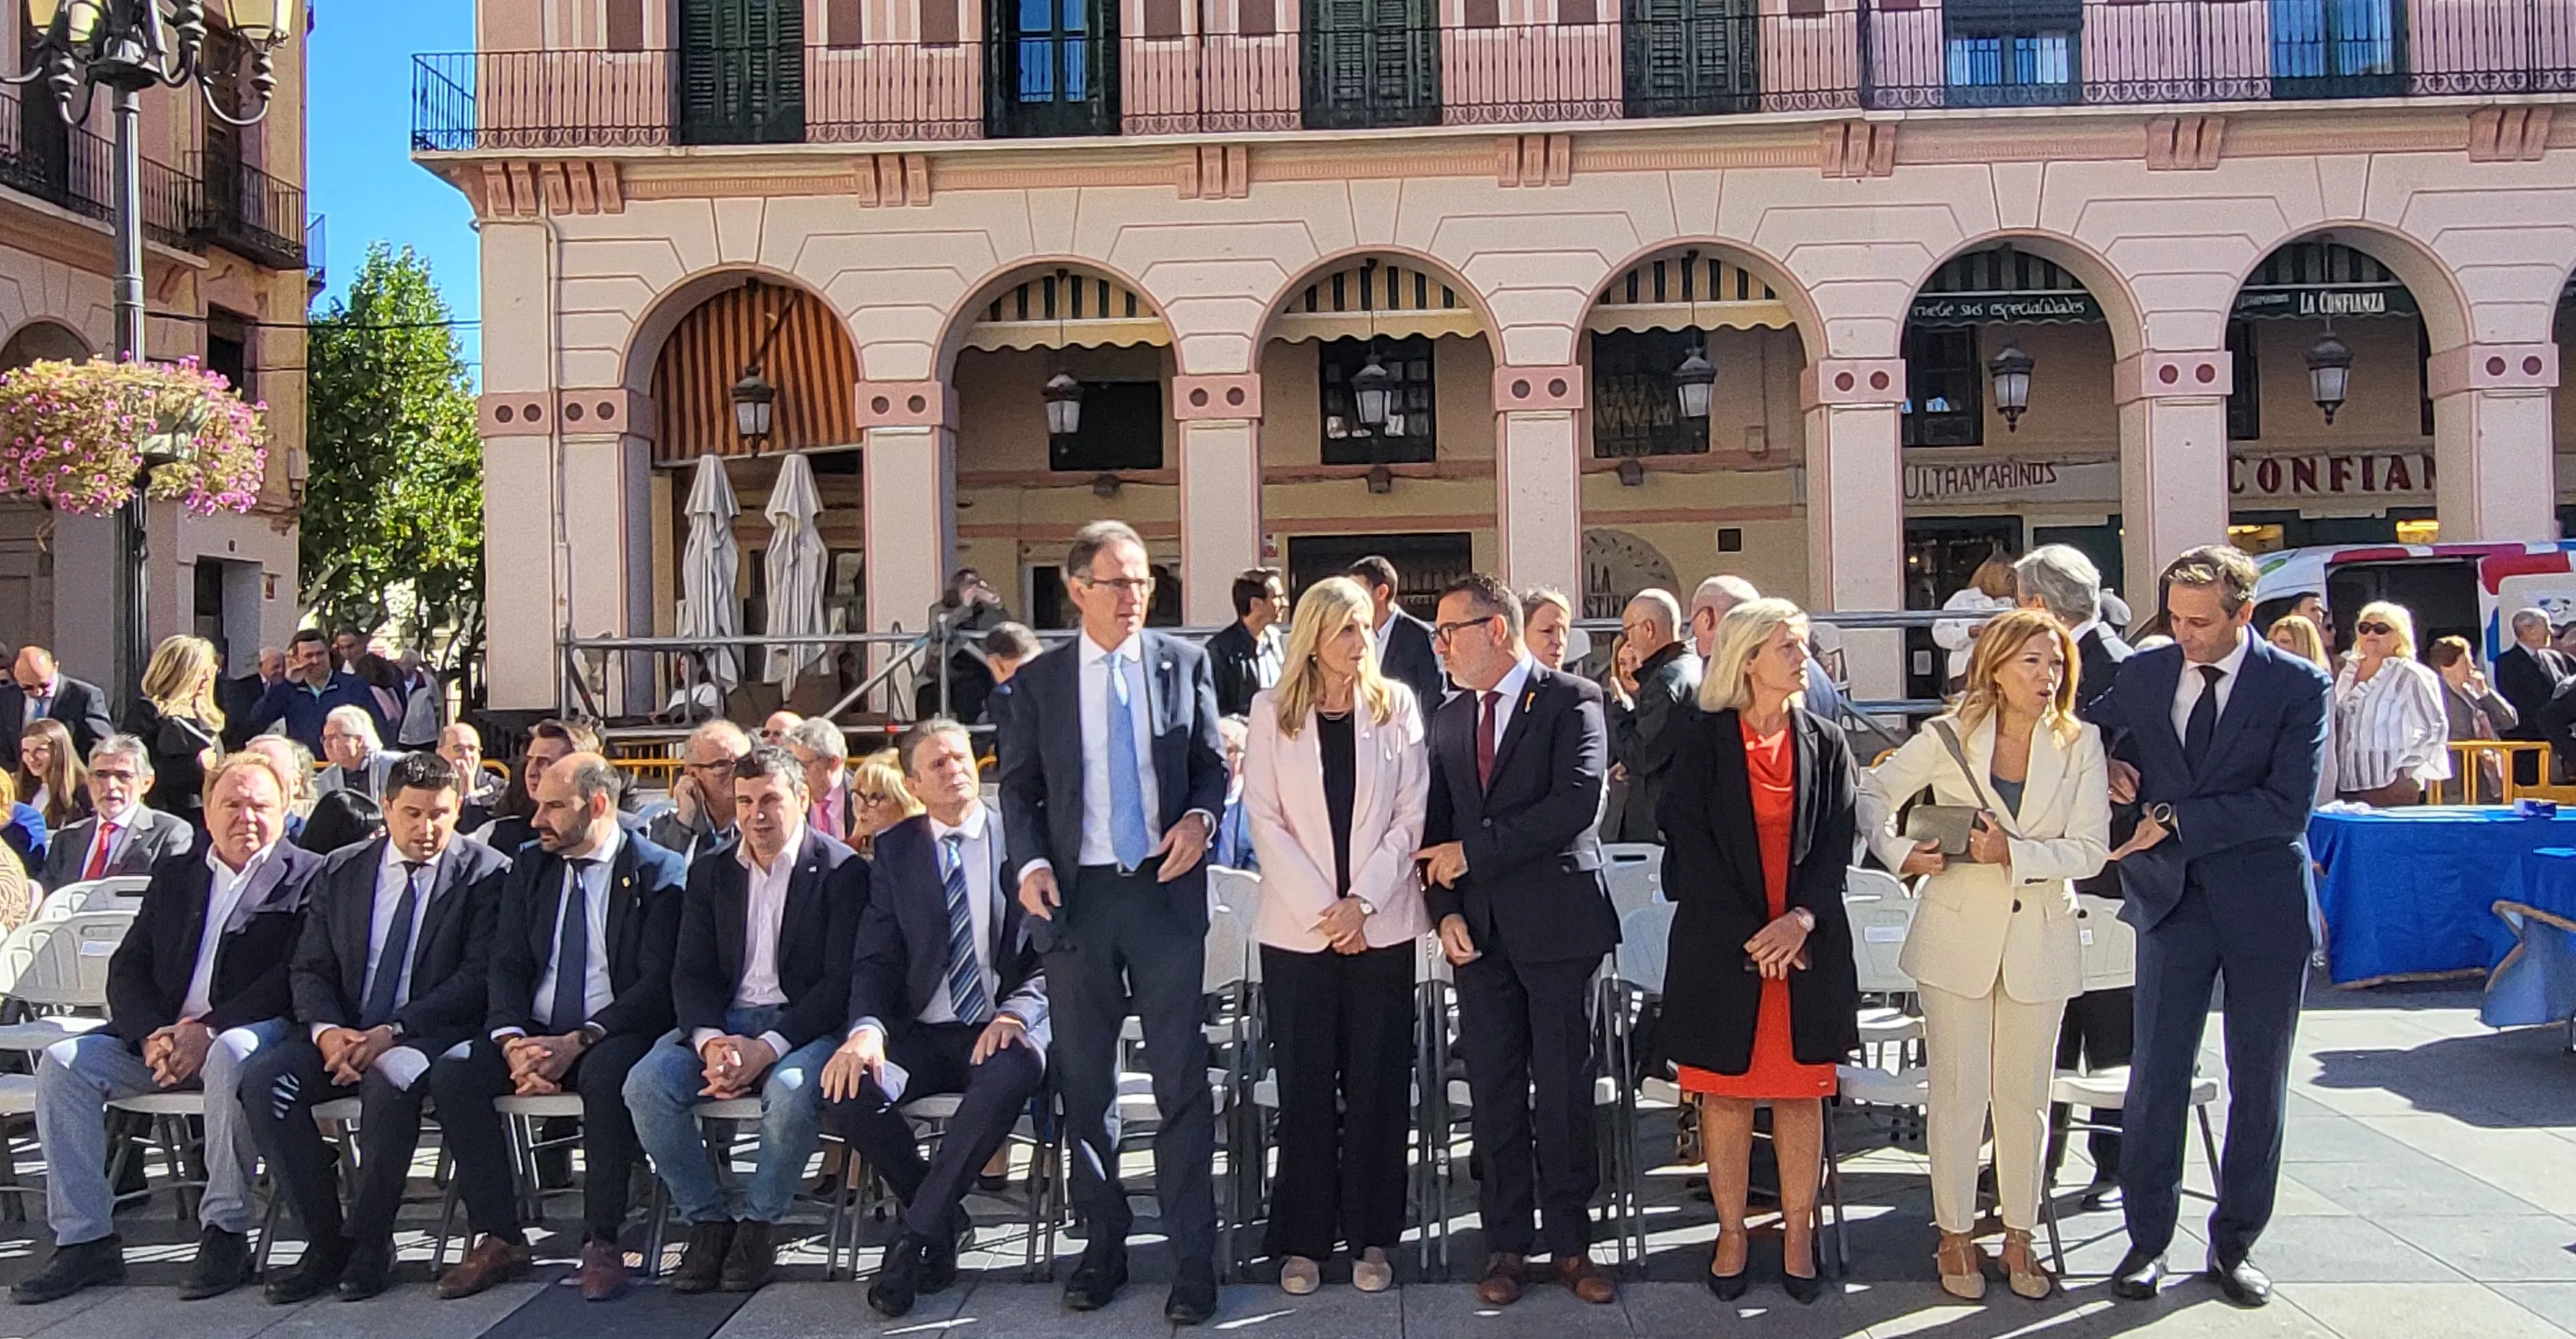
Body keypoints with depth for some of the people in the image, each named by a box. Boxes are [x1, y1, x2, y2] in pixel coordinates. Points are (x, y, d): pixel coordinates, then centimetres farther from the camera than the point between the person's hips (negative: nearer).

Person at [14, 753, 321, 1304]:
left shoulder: (307, 877, 2)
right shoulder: (173, 874, 18)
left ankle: (224, 1233, -26)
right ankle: (86, 1239, -11)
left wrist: (210, 1031, -20)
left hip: (247, 1032, -6)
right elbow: (127, 968, 11)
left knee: (233, 1053, -37)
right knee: (62, 1063, -14)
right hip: (163, 1035, 6)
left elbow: (295, 978, -10)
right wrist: (152, 1035, -9)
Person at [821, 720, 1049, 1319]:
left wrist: (1016, 1013, -18)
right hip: (921, 1033, 2)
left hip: (1003, 1029, -2)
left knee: (1010, 1074, -37)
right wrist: (866, 1029, -17)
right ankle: (945, 1221, -3)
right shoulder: (894, 849, 10)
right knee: (845, 1088, -27)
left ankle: (914, 1240, -22)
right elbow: (875, 959, 3)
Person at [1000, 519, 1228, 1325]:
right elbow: (1019, 785, 8)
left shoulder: (1184, 664, 5)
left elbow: (1212, 763, 10)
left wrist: (1201, 817, -10)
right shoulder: (1039, 681, 5)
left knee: (1181, 1080, -1)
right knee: (1084, 1082, 10)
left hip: (1166, 890, -1)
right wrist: (1030, 864, -8)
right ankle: (1104, 1244, 24)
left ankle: (1192, 1259, 7)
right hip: (1075, 896, 1)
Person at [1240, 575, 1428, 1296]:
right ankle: (1304, 1238, 13)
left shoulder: (1396, 705, 4)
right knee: (1305, 1085, 3)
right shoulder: (1272, 710, 2)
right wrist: (1321, 908, -9)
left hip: (1381, 924, 1)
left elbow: (1411, 814, 0)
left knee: (1378, 1082, 4)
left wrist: (1361, 900, -9)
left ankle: (1371, 1235, 15)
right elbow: (1264, 818, -2)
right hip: (1297, 926, 0)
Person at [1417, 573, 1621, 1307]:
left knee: (1563, 1090, 3)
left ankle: (1570, 1242, 15)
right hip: (1479, 930, 5)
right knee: (1494, 1093, 7)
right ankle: (1508, 1241, 18)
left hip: (1555, 922, -5)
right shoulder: (1448, 720, 14)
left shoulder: (1572, 700, -4)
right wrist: (1445, 909, -2)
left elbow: (1577, 801, -18)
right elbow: (1437, 829, 14)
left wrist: (1474, 851, -15)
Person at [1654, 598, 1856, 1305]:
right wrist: (1749, 936, -13)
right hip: (1721, 946, -2)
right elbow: (1691, 847, -7)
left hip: (1808, 944, 3)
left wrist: (1803, 916, -14)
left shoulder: (1824, 744, 8)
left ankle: (1798, 1236, 16)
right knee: (1725, 1092, 4)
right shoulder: (1703, 742, -2)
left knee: (1801, 1093, 6)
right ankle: (1731, 1235, 15)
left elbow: (1838, 844, 3)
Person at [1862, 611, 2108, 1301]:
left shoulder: (2081, 744, -3)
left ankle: (2019, 1234, 24)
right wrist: (1901, 854, -15)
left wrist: (2014, 854, -21)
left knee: (2025, 1095, 10)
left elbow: (2091, 850, -7)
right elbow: (1874, 793, 1)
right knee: (1958, 1092, 4)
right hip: (1959, 929, -1)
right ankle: (1955, 1235, 17)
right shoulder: (1950, 735, -5)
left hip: (2039, 936, 1)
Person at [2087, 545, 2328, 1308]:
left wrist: (2178, 822, -17)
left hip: (2265, 903, -1)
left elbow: (2288, 806, -16)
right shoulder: (2141, 676, 3)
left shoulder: (2298, 686, -7)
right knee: (2156, 1076, 0)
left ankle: (2234, 1245, 22)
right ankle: (2148, 1239, 12)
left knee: (2257, 1084, 9)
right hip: (2173, 900, 2)